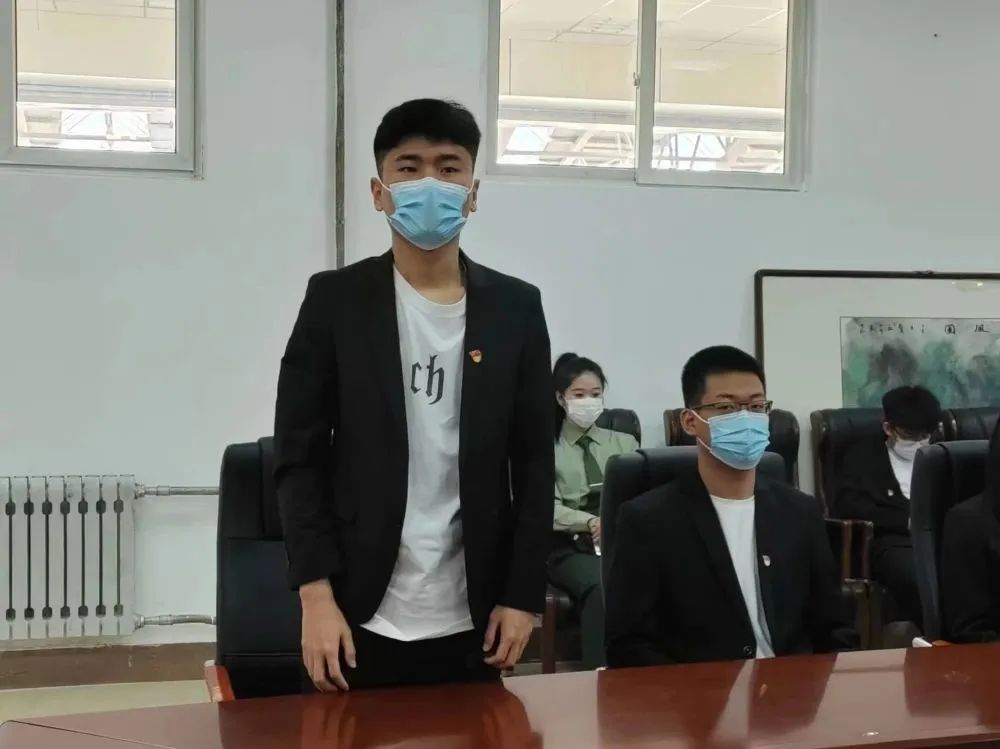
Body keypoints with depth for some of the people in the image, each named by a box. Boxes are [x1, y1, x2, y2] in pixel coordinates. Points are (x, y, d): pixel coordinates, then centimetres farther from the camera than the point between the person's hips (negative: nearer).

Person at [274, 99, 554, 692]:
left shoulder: (516, 308, 4)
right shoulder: (335, 300, -1)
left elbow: (535, 462, 5)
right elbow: (299, 456, -3)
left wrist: (523, 595, 0)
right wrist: (316, 594, -10)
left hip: (471, 620, 2)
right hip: (361, 616, -1)